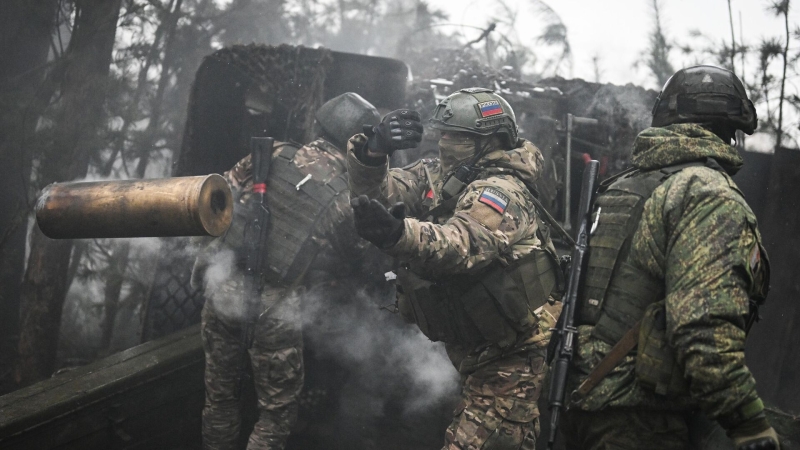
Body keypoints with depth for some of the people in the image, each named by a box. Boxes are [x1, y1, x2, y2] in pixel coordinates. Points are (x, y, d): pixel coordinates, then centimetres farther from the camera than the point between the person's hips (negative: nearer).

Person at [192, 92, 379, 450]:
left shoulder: (274, 154, -3)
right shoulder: (346, 200, -10)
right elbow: (351, 262, 2)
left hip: (221, 286, 4)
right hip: (272, 310, -4)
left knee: (219, 394, 21)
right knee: (276, 412, 13)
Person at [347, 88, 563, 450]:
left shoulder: (501, 191, -22)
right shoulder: (438, 176, 6)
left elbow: (462, 246, -41)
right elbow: (377, 192, -2)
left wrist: (396, 232, -60)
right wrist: (373, 151, -23)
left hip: (509, 361, -9)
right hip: (474, 352, 10)